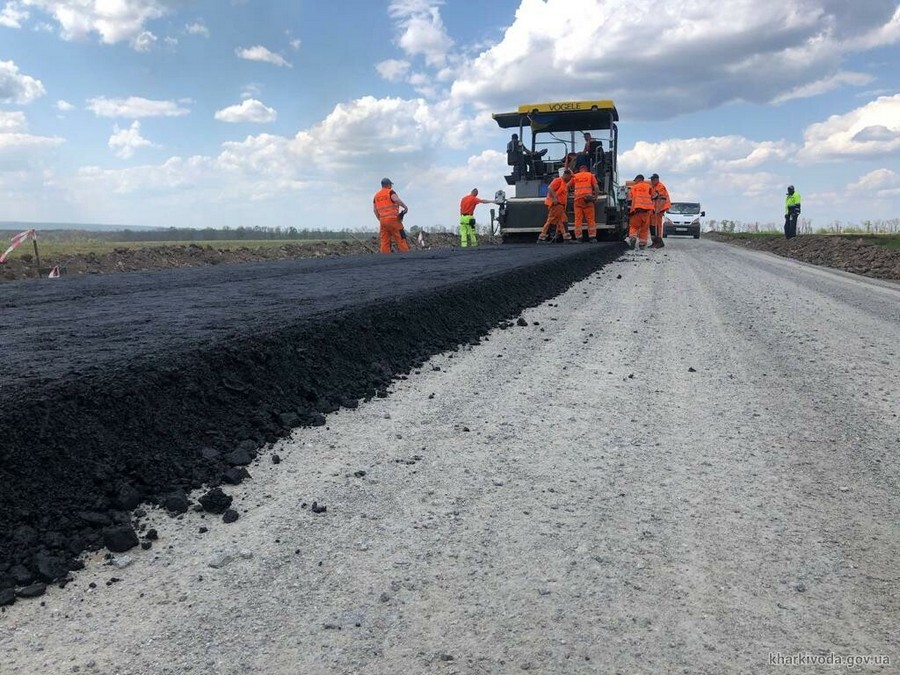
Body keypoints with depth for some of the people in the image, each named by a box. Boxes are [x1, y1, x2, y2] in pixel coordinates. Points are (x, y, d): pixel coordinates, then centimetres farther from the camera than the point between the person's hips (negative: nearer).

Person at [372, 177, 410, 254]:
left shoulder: (376, 195, 16)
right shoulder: (390, 192, -2)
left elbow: (375, 209, 15)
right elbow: (396, 199, -22)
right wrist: (405, 207, -10)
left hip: (382, 221, 5)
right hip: (393, 219, -5)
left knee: (384, 242, 4)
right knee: (400, 239, -3)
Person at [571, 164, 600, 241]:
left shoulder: (575, 176, 15)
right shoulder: (590, 175, 11)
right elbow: (596, 187, 2)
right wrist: (596, 196, 7)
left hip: (578, 199, 1)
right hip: (588, 198, -1)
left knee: (578, 219, 1)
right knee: (591, 219, 3)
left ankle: (578, 237, -4)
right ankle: (592, 236, 0)